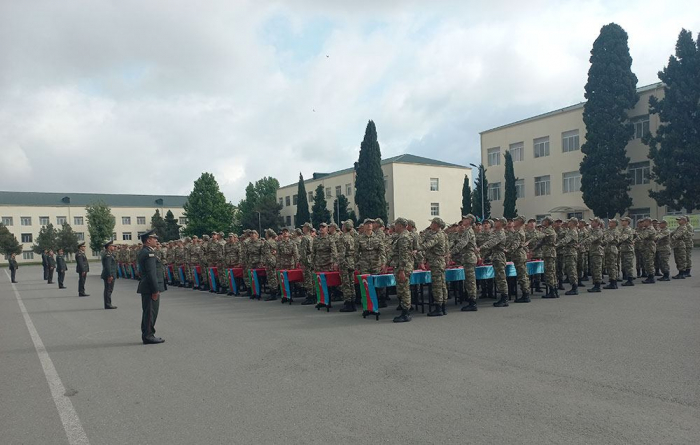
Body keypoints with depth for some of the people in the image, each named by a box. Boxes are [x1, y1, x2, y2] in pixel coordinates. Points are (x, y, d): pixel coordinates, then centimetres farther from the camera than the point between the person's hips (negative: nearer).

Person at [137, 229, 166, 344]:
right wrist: (155, 290, -21)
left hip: (146, 287, 11)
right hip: (151, 288, -11)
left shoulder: (143, 252, 15)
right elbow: (151, 273, -23)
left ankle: (146, 335, 24)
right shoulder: (149, 253, -18)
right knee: (151, 312, -3)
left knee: (147, 312, 16)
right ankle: (148, 336, 4)